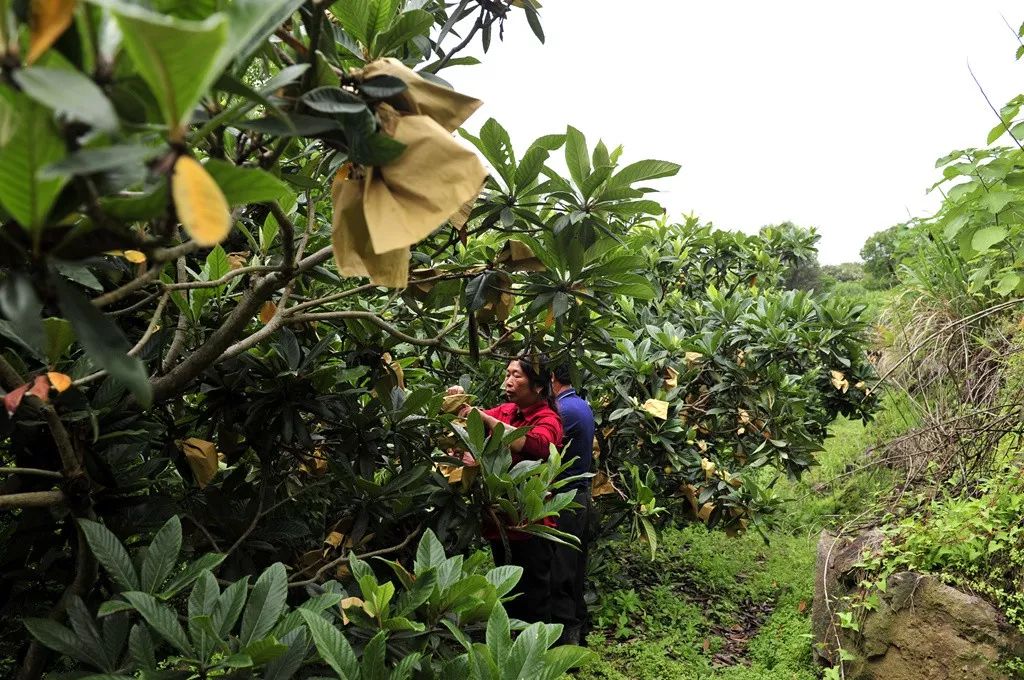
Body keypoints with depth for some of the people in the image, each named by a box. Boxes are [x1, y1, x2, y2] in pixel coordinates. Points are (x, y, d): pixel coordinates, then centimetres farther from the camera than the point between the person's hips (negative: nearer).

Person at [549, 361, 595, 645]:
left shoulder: (564, 409, -20)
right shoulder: (583, 405, 11)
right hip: (581, 496, 10)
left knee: (559, 573, -1)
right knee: (575, 569, 18)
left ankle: (565, 635, 7)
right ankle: (579, 627, 30)